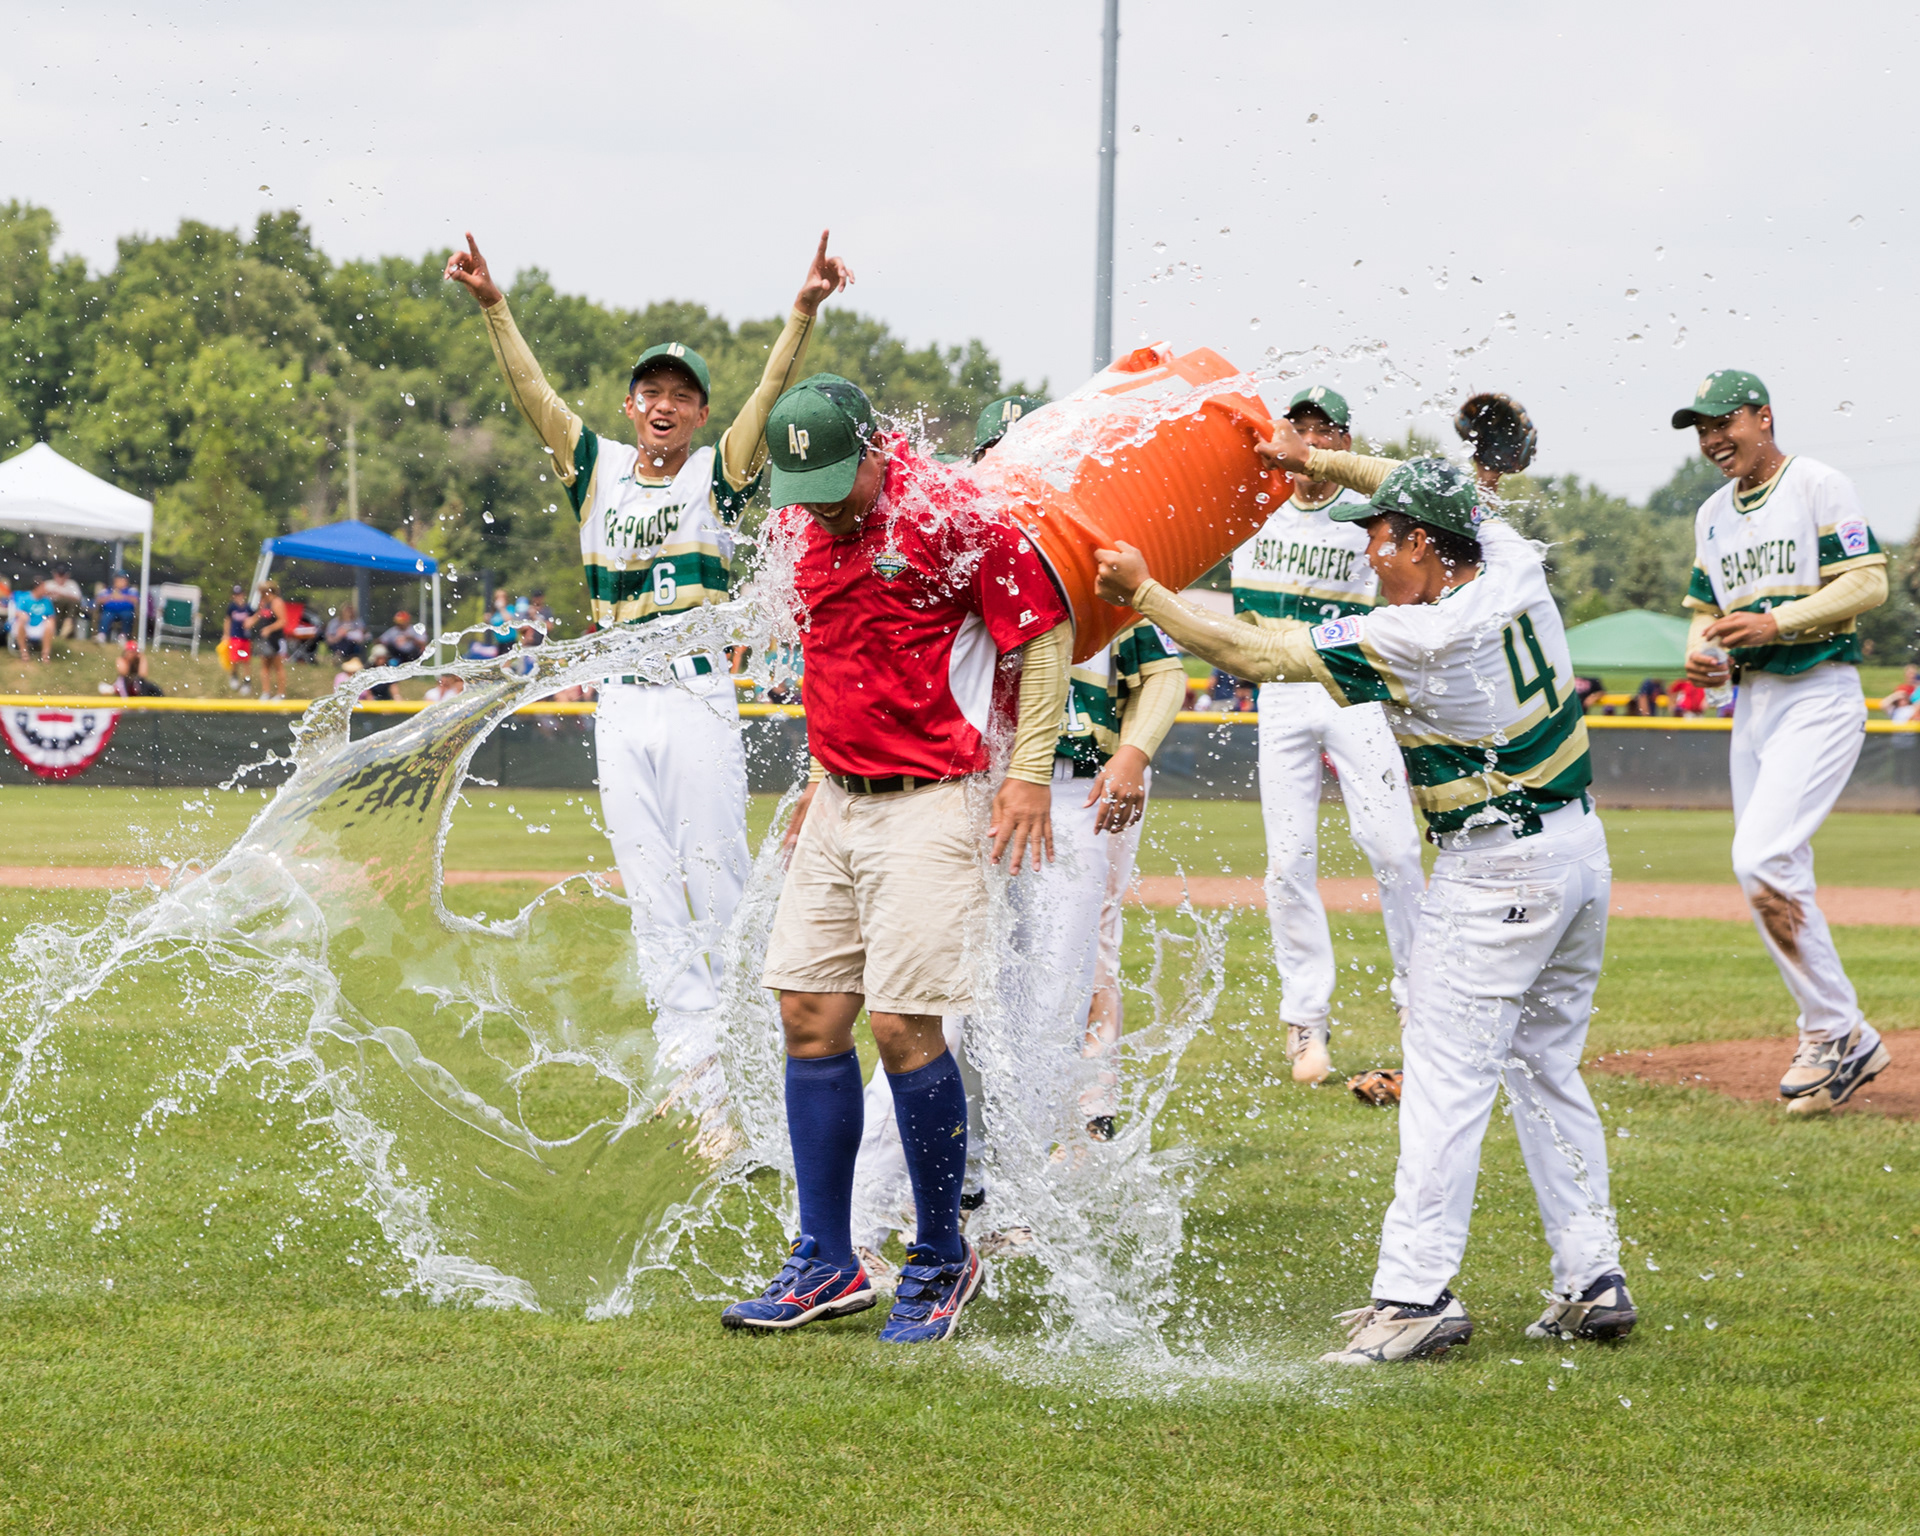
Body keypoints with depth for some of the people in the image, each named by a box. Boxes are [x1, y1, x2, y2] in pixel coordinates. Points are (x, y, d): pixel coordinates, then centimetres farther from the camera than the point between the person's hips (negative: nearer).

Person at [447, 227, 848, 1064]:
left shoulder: (718, 474, 3)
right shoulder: (598, 468, 11)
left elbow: (770, 395, -11)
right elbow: (532, 392, 4)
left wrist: (805, 311, -25)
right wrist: (493, 306, -8)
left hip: (700, 698, -3)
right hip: (621, 705, 3)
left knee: (716, 882, -3)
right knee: (651, 891, 3)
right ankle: (684, 1060, 5)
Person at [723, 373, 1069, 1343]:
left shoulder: (948, 517, -14)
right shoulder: (796, 528, 8)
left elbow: (1046, 632, -8)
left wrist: (1029, 772, -11)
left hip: (929, 807, -7)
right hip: (837, 805, 7)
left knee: (903, 1027, -10)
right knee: (809, 1016, 5)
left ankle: (941, 1259, 6)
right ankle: (826, 1264, 14)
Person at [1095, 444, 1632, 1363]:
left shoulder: (1411, 640, -22)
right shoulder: (1513, 566, -2)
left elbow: (1249, 655, -16)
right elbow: (1426, 493, 20)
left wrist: (1142, 591, -6)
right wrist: (1314, 461, 16)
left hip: (1495, 873, -8)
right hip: (1581, 844, 8)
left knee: (1447, 1077, -7)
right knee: (1546, 1070, 16)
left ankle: (1416, 1292, -11)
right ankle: (1593, 1281, 16)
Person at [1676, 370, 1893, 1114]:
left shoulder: (1818, 486, -6)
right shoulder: (1713, 514, 17)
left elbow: (1868, 582, -13)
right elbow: (1705, 607, 22)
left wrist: (1775, 620, -21)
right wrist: (1699, 653, -1)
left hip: (1820, 695, -8)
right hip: (1753, 702, 8)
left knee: (1761, 860, -21)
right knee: (1771, 882, 7)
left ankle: (1835, 1030, -11)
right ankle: (1844, 1043, 16)